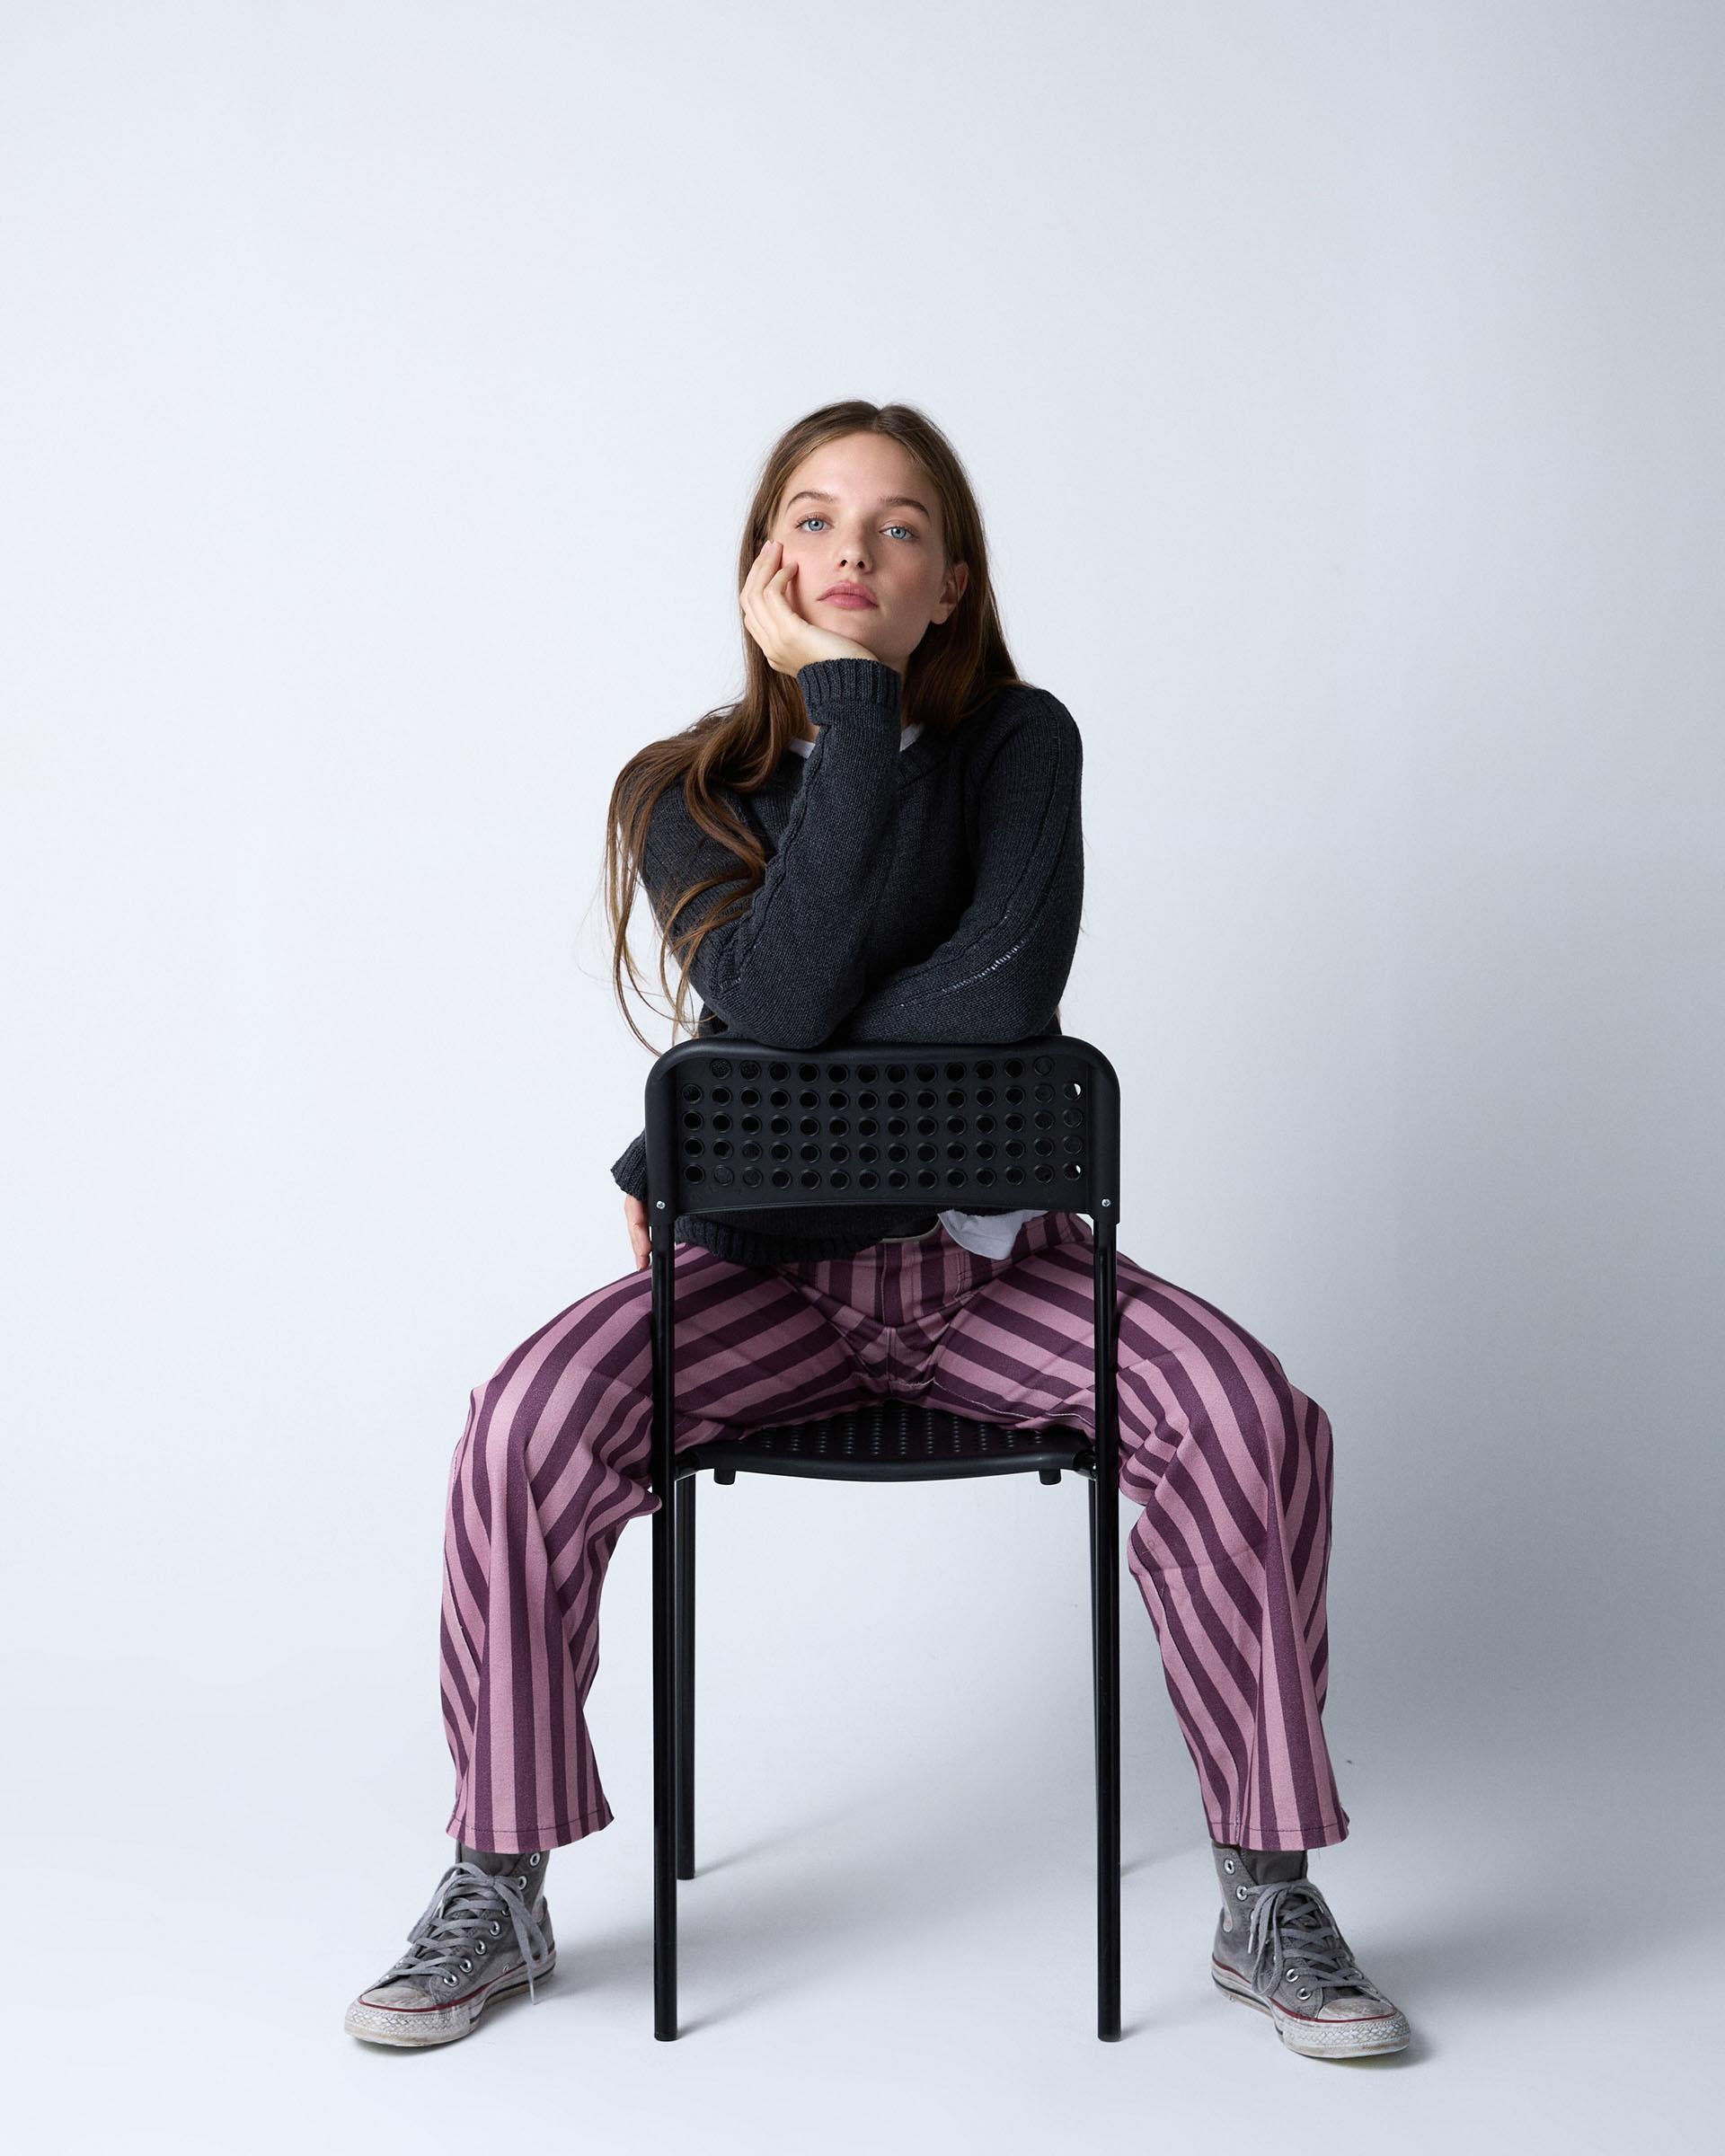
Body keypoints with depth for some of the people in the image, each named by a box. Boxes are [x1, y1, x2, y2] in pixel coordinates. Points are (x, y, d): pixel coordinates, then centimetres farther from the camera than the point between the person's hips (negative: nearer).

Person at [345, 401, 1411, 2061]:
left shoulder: (1022, 742, -3)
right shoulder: (685, 791, -3)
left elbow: (1000, 991, -20)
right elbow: (786, 999, -23)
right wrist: (848, 696, -22)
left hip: (990, 1255, 0)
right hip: (764, 1272, 0)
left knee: (1253, 1418, -24)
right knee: (526, 1424, -25)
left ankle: (1265, 1898, -6)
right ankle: (495, 1890, -4)